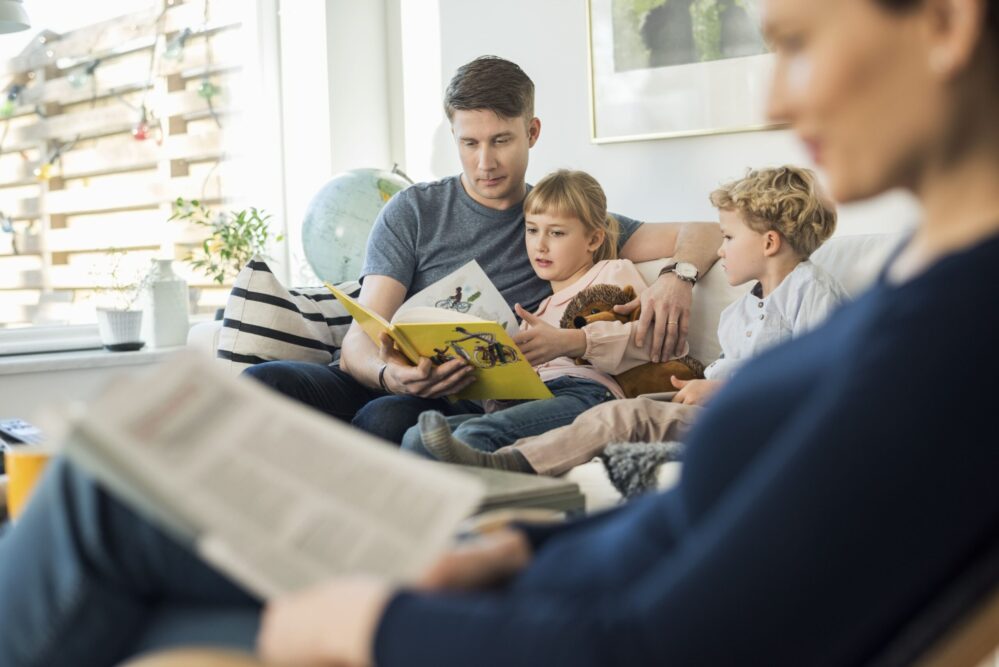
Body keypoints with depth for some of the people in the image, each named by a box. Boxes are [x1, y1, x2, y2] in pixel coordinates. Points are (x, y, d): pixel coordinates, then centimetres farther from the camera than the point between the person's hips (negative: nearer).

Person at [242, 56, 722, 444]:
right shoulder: (413, 212, 11)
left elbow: (702, 235, 11)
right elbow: (359, 344, -1)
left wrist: (677, 277, -15)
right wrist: (389, 375, -26)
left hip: (469, 403, -1)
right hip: (381, 384, 1)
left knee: (385, 418, -38)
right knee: (262, 381, -31)